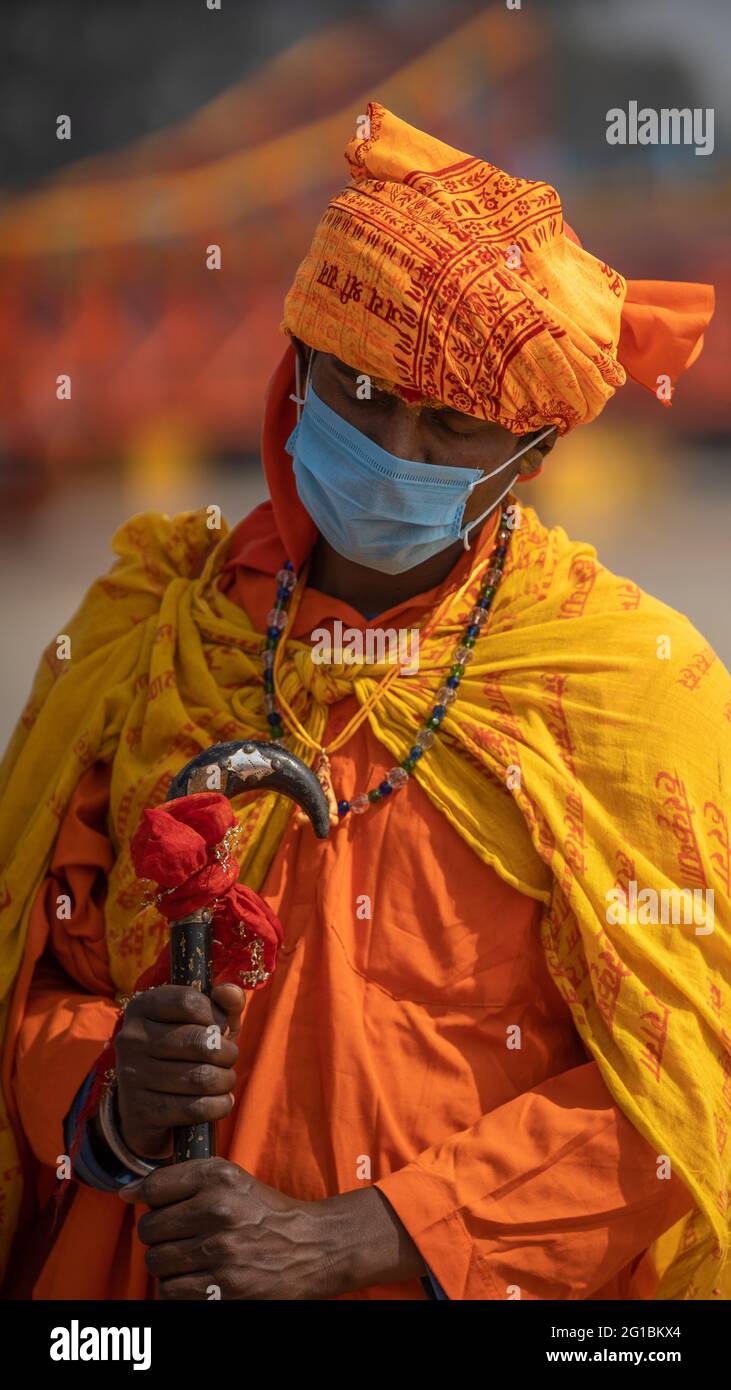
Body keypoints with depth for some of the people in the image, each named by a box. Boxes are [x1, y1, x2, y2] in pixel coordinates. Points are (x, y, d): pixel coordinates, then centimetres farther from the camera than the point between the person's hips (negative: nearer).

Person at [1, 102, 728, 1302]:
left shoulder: (634, 691, -2)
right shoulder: (148, 637, 6)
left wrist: (344, 1242, -12)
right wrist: (111, 1101, -10)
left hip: (485, 1286, -3)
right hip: (132, 1272, 3)